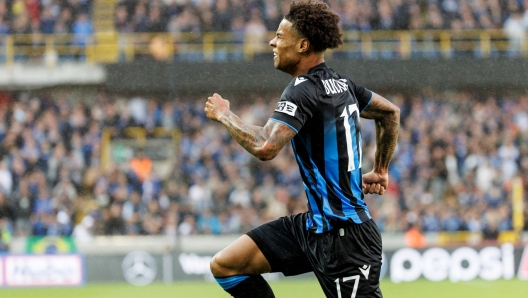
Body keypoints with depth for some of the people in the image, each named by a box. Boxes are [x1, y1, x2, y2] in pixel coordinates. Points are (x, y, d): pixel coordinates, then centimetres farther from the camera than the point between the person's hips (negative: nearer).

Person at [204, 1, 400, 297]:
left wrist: (224, 115, -14)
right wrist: (380, 170, 30)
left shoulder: (304, 91, -17)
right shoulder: (341, 84, 9)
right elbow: (390, 112, 25)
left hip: (342, 234, -9)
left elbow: (265, 148, -31)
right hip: (315, 225, 9)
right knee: (225, 264, 4)